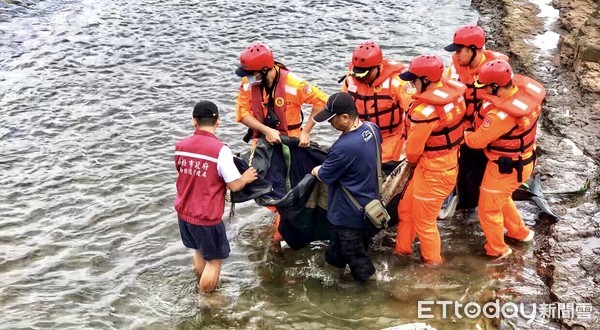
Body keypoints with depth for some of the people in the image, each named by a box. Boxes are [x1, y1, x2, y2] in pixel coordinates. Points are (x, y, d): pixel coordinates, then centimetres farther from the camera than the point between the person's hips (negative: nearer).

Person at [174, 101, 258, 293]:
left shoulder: (181, 146, -3)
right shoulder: (221, 150, -21)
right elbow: (234, 185, -16)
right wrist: (246, 178, 4)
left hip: (184, 212, 7)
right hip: (207, 218, -7)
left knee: (200, 250, 28)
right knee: (214, 259, 12)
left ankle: (202, 289, 46)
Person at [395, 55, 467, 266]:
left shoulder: (425, 110, -30)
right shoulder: (453, 94, -7)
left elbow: (414, 148, -18)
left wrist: (412, 161, 6)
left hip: (433, 170, -9)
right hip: (449, 161, 9)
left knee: (423, 219, 14)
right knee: (406, 208, 25)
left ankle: (433, 260, 35)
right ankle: (402, 248, 43)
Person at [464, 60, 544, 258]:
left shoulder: (502, 114, -36)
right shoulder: (525, 91, -12)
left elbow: (477, 140, -21)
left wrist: (463, 135, -2)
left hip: (507, 167, -9)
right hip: (524, 159, 9)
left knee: (489, 209, 13)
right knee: (501, 198, 32)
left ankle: (497, 249, 34)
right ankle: (520, 232, 51)